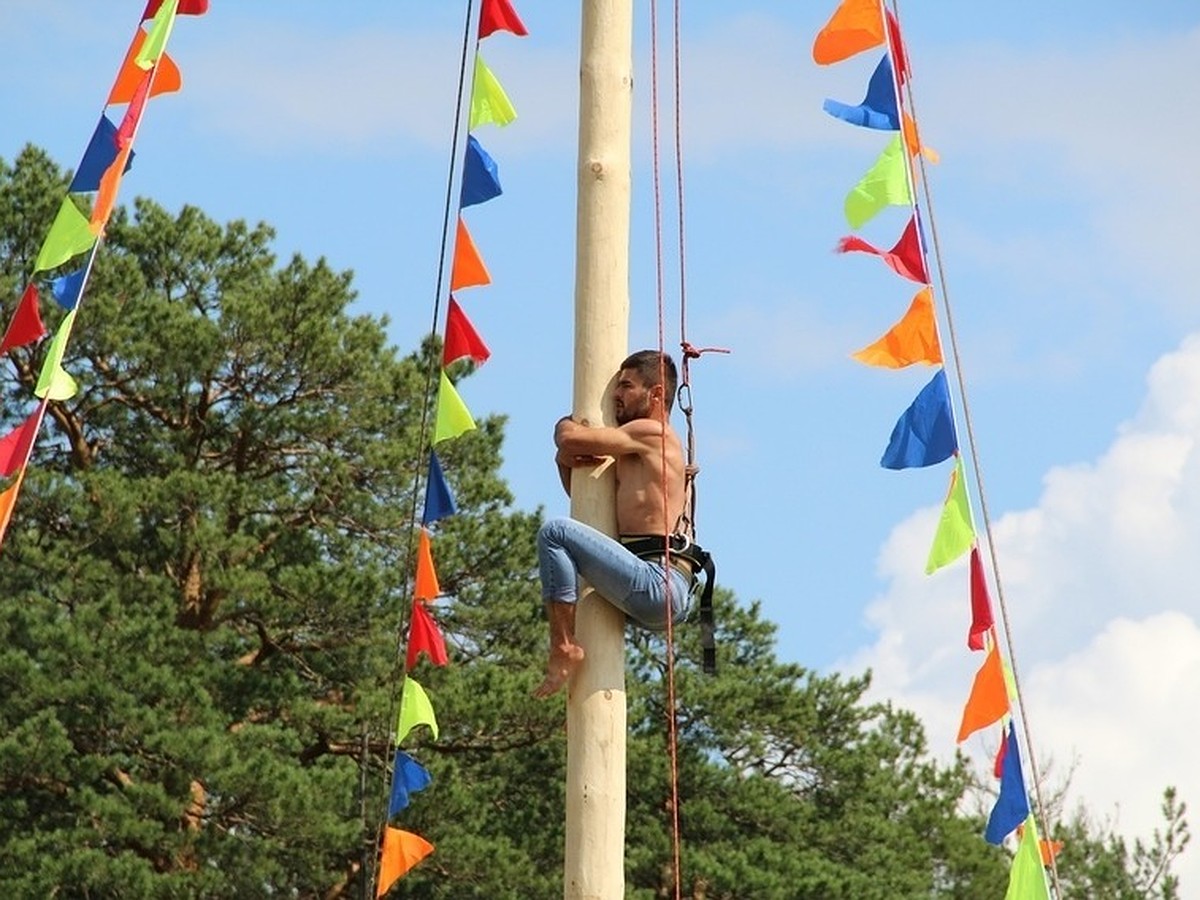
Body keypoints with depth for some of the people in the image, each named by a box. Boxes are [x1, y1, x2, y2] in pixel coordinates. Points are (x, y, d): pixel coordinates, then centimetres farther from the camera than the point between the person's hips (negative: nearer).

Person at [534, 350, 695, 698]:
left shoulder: (652, 433, -4)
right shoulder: (634, 453, 25)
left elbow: (569, 437, -10)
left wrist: (567, 425, 14)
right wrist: (565, 461, 9)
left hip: (657, 584, -11)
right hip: (668, 594, 11)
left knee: (554, 532, -20)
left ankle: (564, 649, -21)